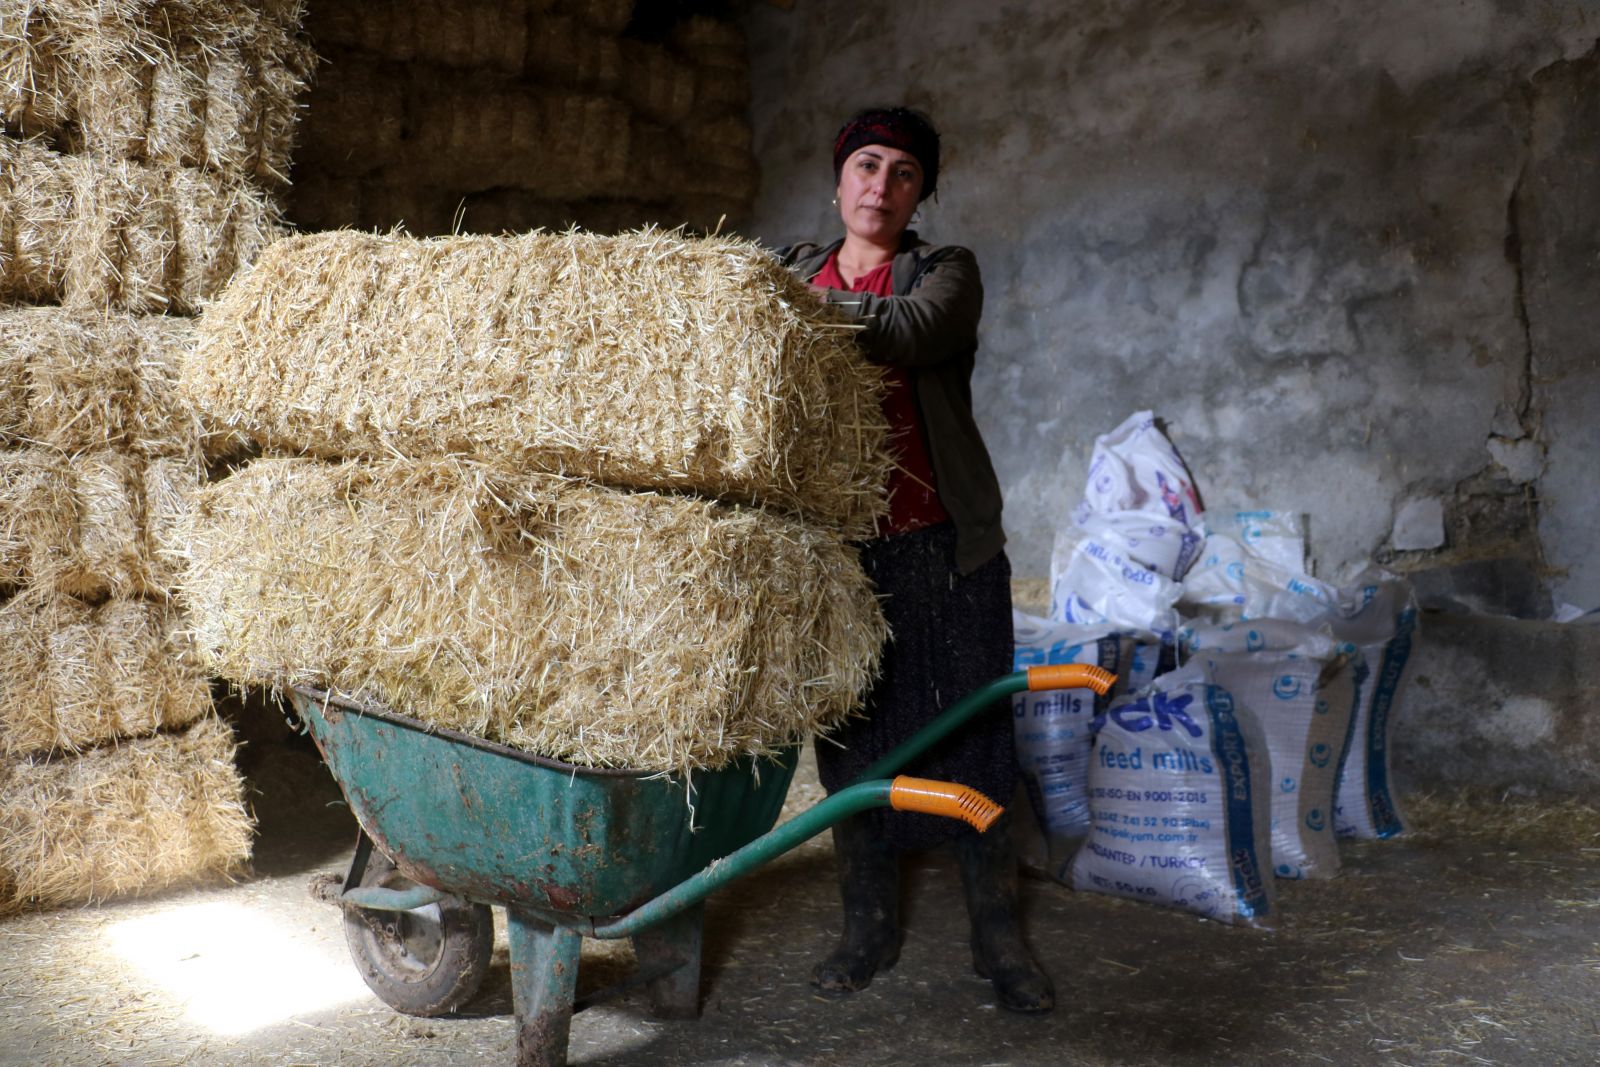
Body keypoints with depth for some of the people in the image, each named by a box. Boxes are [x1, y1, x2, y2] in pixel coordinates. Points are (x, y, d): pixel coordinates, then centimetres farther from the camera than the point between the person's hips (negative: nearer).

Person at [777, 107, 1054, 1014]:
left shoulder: (945, 272, 1)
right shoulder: (798, 271, 14)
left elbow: (906, 333, -20)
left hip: (944, 542, -3)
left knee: (973, 732, 1)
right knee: (850, 735, 8)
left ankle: (998, 935, 14)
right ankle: (870, 925, 23)